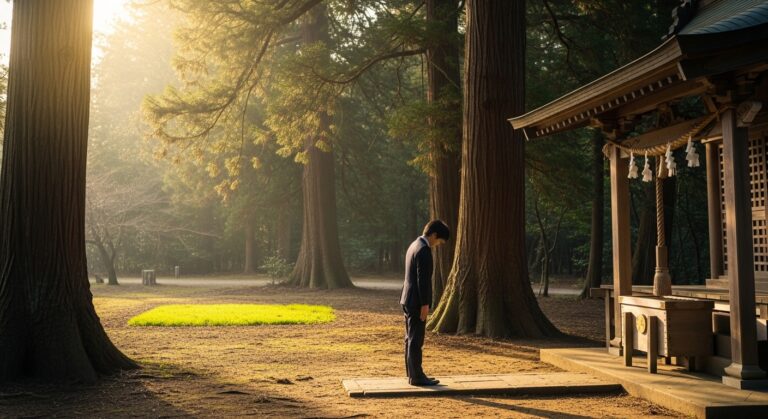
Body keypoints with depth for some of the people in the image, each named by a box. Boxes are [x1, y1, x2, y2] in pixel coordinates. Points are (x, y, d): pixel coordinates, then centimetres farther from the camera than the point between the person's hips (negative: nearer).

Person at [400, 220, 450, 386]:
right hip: (417, 301, -10)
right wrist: (425, 304, -19)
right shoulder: (424, 250, -18)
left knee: (411, 339, 13)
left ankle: (412, 374, 20)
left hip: (408, 299, 10)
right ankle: (416, 376, 1)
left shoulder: (414, 245, 14)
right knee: (416, 340, -4)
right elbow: (423, 279, -21)